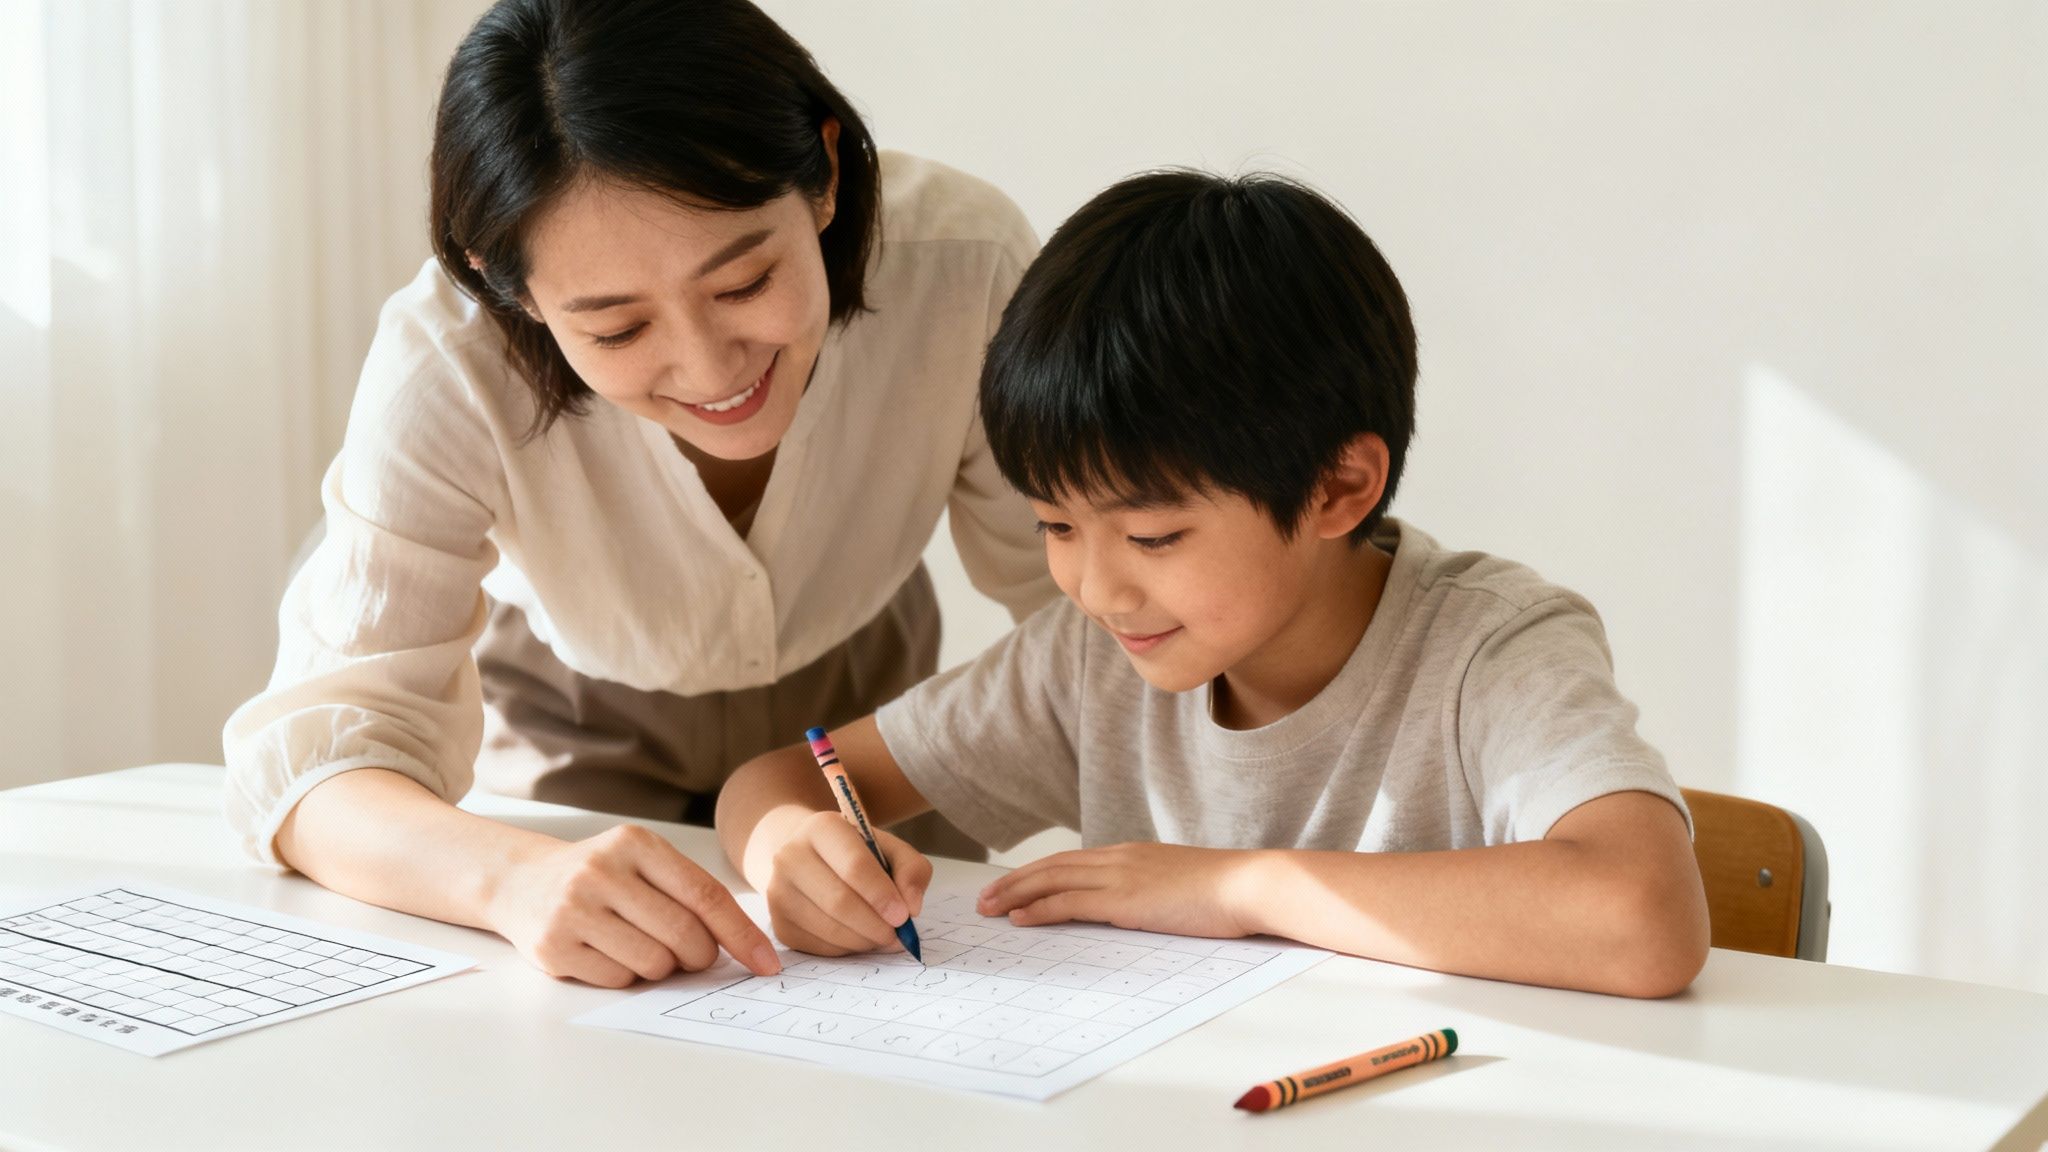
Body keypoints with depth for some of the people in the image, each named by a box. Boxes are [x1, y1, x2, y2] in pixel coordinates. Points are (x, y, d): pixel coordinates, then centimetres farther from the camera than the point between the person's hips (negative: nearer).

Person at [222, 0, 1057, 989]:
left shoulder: (962, 262, -30)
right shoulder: (447, 368, -31)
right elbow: (316, 744, -32)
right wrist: (512, 874, -54)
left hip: (865, 730, 2)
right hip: (573, 770, -1)